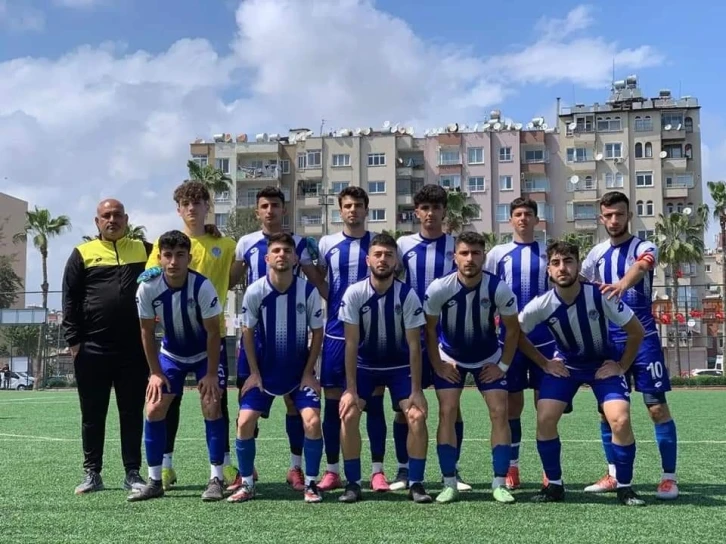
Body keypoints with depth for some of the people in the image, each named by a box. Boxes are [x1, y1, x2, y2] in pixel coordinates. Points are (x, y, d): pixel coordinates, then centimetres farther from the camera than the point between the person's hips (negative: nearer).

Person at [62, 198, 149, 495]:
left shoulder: (143, 250, 9)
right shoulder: (83, 254, 5)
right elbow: (70, 300, 3)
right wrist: (73, 340, -3)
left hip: (134, 349, 1)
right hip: (92, 349, -1)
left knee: (132, 413, 6)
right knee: (93, 415, 6)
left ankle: (132, 472, 14)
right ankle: (92, 473, 15)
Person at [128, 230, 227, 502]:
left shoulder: (202, 286, -29)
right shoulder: (147, 288, -22)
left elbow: (213, 332, -20)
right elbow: (147, 331, -8)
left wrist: (211, 373, -19)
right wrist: (155, 372, -8)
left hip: (205, 354, -3)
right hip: (171, 354, 3)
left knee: (211, 407, -15)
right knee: (154, 410, -4)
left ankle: (216, 479, -5)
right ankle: (154, 481, 7)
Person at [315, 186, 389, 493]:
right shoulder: (327, 243, 6)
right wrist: (334, 306, 2)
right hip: (336, 333, 1)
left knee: (374, 402, 1)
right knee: (333, 402, 4)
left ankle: (378, 471, 8)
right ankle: (332, 470, 14)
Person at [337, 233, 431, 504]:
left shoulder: (407, 295, -19)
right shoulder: (354, 293, -18)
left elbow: (414, 345, -15)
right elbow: (351, 344, -15)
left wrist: (416, 390, -16)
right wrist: (350, 389, -17)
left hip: (400, 366, 0)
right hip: (364, 365, 0)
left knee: (417, 416, -16)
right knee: (348, 415, -16)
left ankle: (416, 483, 0)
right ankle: (353, 484, -2)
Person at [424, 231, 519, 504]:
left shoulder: (499, 288, -24)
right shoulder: (439, 288, -24)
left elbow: (512, 328, -9)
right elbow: (430, 328, -7)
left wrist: (503, 365, -9)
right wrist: (438, 365, -8)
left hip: (489, 359, 1)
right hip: (450, 359, 0)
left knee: (499, 412, -8)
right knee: (447, 413, -9)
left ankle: (500, 483, 0)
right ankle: (449, 483, -1)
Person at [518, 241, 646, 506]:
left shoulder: (600, 296, -27)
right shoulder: (541, 305, -23)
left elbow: (636, 331, -15)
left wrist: (622, 366, -11)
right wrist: (545, 364, -3)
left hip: (604, 364, -1)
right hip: (565, 364, 2)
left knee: (621, 420, -19)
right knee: (544, 419, -14)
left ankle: (624, 487, 1)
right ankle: (554, 485, 6)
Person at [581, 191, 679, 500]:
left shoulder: (644, 248, -7)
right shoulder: (597, 253, 8)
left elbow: (640, 267, -31)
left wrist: (622, 284, -53)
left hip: (643, 337, -5)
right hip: (608, 339, 5)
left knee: (657, 407, -5)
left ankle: (669, 477, 4)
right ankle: (613, 476, 18)